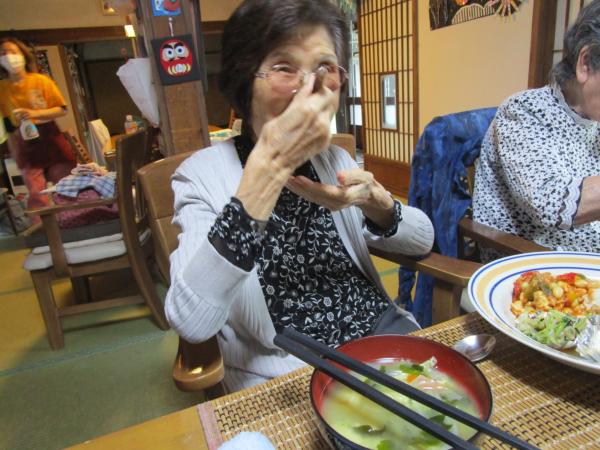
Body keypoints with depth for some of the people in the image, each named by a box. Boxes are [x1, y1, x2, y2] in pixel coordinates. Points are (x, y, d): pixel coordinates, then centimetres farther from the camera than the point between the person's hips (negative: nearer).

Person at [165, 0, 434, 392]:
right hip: (286, 372, -5)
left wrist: (374, 200, -17)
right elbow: (191, 323, -27)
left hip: (378, 326, 6)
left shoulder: (336, 159, 5)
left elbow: (423, 241, 5)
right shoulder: (203, 173, -12)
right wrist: (269, 166, -33)